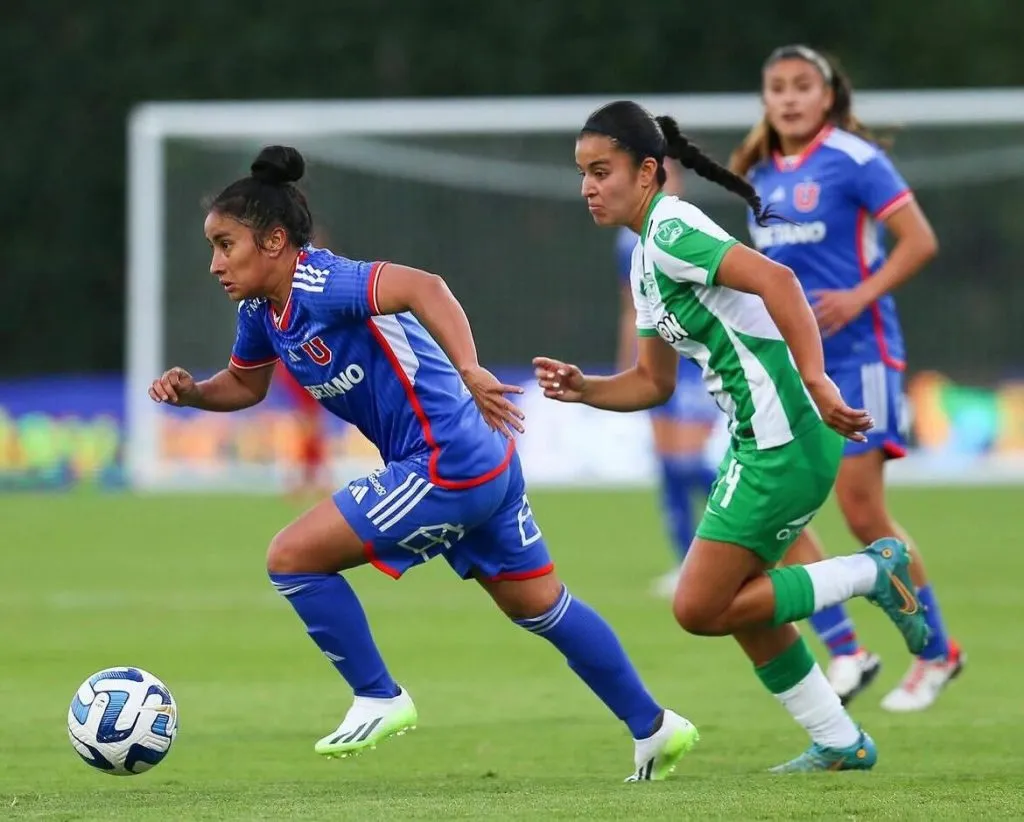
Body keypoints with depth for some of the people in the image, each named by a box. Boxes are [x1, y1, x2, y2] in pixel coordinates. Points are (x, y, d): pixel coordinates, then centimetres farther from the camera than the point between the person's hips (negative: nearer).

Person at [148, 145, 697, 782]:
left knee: (293, 558, -7)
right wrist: (191, 391, 4)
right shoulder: (261, 310, 7)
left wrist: (469, 371, -47)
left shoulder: (320, 285, -22)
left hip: (445, 467, -10)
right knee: (539, 606, 21)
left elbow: (423, 287, -35)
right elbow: (246, 384, 24)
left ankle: (379, 700, 6)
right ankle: (654, 727, 32)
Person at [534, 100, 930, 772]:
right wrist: (581, 388, 6)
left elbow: (774, 280, -28)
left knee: (700, 609, -8)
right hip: (764, 440, 10)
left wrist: (815, 381, -36)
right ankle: (840, 743, 27)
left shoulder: (670, 231, -14)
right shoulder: (646, 261, 17)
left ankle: (871, 574, -1)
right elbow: (653, 382, 23)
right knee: (737, 601, 18)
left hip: (782, 445, -10)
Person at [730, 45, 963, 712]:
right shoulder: (763, 175, 11)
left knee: (864, 515, -6)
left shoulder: (853, 160, -10)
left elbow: (920, 241, -14)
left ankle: (937, 652, 12)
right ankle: (845, 651, 4)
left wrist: (859, 298, -22)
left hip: (855, 357, -7)